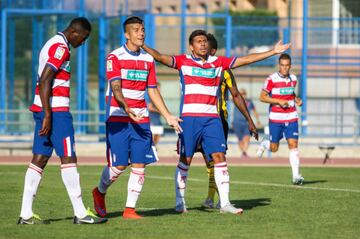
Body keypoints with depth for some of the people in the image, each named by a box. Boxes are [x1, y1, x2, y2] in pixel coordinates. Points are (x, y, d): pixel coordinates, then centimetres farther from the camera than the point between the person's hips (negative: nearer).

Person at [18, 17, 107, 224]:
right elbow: (45, 81, -19)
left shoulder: (53, 44, 20)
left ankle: (26, 214, 4)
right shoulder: (61, 47, -12)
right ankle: (80, 213, -3)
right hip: (56, 109, -10)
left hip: (43, 109, 10)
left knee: (40, 159, 6)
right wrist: (48, 116, -20)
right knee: (68, 158, -6)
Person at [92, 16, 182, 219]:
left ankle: (130, 209, 6)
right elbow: (115, 88, -16)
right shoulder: (115, 57, -6)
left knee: (139, 165, -2)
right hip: (118, 118, -5)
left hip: (141, 119, 5)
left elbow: (153, 91, 19)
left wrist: (168, 116, 14)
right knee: (119, 165, -5)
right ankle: (100, 193, 23)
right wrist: (127, 109, -33)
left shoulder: (148, 60, 12)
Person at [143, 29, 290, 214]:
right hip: (189, 117, -3)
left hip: (212, 118, 3)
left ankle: (225, 203, -4)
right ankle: (180, 202, 12)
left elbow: (246, 60, 15)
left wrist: (273, 52, 14)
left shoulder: (218, 62, 13)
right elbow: (160, 57, -10)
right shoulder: (183, 61, 4)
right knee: (185, 160, 0)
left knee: (219, 157, -5)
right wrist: (142, 46, -26)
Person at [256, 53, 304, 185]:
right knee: (274, 148, 4)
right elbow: (262, 97, -9)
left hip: (291, 117, 3)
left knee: (293, 144, -9)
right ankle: (264, 143, 40)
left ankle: (296, 175, -9)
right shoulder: (271, 79, -10)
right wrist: (279, 101, -18)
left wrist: (297, 100, 3)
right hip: (276, 118, -3)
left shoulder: (293, 79, 7)